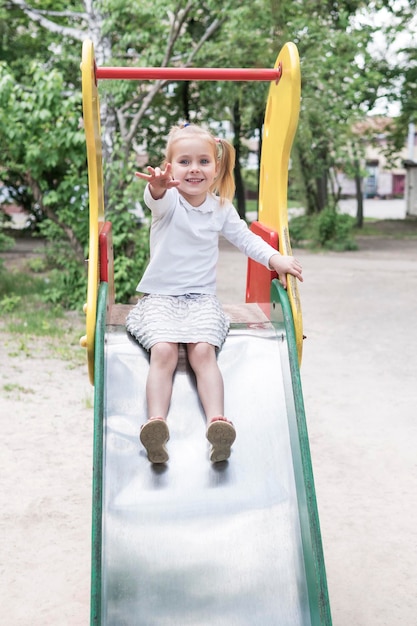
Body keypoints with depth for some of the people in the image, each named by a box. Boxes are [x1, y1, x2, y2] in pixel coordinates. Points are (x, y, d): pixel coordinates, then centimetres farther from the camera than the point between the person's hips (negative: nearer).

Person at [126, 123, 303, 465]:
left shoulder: (222, 208, 9)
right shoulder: (168, 201, -4)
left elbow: (245, 237, 20)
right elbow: (157, 198, -29)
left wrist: (275, 258, 1)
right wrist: (158, 186, -55)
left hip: (202, 299, 2)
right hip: (159, 296, -2)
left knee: (203, 351, -24)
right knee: (163, 351, -27)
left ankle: (217, 421, -35)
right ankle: (156, 422, -38)